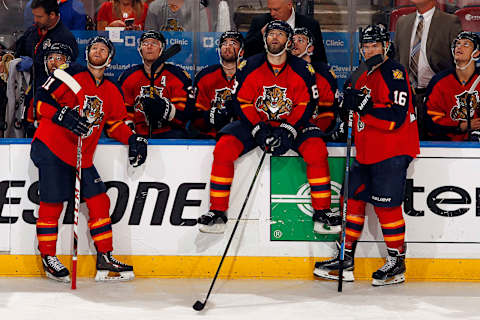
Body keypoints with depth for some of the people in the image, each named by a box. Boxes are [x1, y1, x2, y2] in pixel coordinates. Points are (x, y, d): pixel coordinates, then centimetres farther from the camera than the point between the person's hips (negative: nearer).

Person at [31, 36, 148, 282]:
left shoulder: (112, 91, 12)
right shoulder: (70, 75, -7)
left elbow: (115, 123, 19)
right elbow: (42, 99, -10)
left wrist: (132, 138, 2)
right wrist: (63, 116, -25)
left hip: (82, 156, 6)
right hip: (51, 148, -6)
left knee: (99, 202, 2)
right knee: (52, 203, -3)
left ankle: (105, 258, 9)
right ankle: (48, 258, 11)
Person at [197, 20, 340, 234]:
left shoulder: (303, 70, -4)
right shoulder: (249, 67, -4)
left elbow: (307, 104, -4)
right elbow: (241, 101, -3)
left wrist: (288, 130, -18)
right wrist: (258, 129, -16)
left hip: (291, 125, 0)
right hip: (254, 124, 1)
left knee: (316, 150, -27)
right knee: (223, 149, -23)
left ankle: (321, 210, -16)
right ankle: (217, 212, -16)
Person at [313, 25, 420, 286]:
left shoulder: (394, 73, -12)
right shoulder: (364, 79, 17)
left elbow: (396, 117, -22)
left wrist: (363, 105, -27)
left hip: (392, 152, -9)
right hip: (367, 153, 9)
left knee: (385, 205, -7)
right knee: (354, 198, 8)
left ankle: (397, 263, 6)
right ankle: (346, 259, 15)